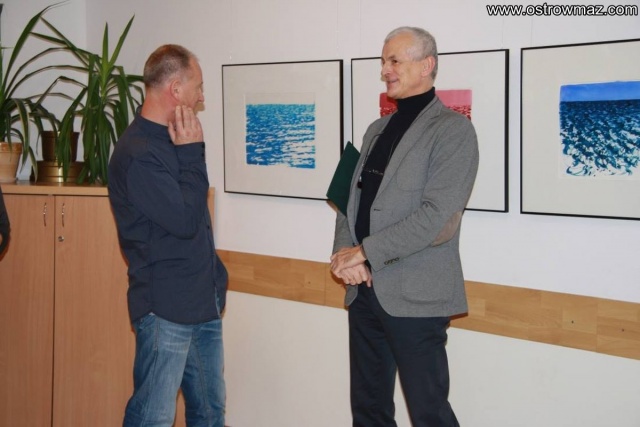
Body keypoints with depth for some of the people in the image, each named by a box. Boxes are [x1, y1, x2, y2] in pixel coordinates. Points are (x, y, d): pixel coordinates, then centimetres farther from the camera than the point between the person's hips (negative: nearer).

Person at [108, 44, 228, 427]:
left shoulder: (172, 141, 11)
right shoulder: (137, 154, -19)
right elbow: (186, 220, -22)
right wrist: (192, 153, -14)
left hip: (204, 304, 9)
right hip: (166, 309, -9)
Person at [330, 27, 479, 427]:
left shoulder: (453, 129, -8)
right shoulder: (377, 129, 16)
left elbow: (437, 217, -18)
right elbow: (352, 200, 14)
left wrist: (367, 252, -15)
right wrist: (345, 254, -6)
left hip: (415, 296, -7)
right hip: (364, 291, 7)